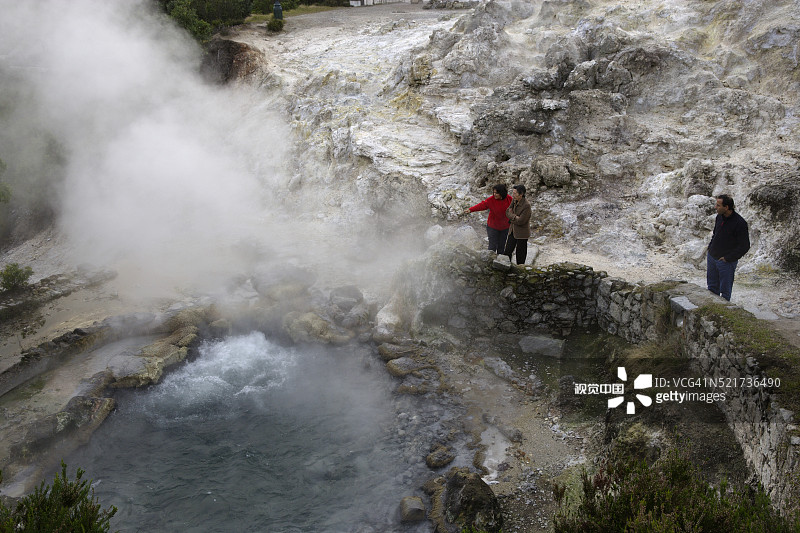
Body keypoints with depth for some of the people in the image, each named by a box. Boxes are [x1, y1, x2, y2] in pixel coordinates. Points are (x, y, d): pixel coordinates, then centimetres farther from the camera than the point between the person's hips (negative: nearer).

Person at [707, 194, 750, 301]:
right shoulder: (719, 217, 2)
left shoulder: (739, 223, -20)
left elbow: (745, 246, -16)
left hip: (726, 261, -7)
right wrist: (710, 248, 11)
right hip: (712, 257, 7)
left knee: (725, 290, 6)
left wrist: (728, 258, -15)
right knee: (712, 287, 17)